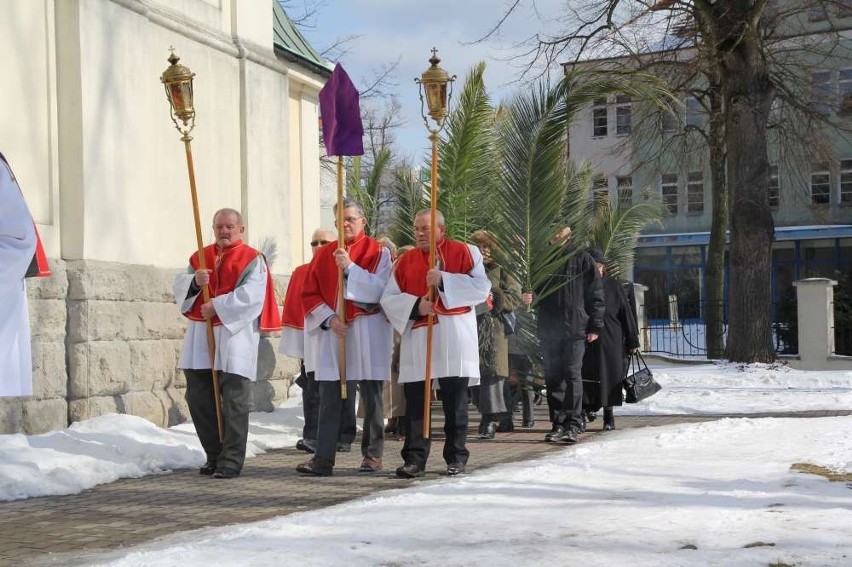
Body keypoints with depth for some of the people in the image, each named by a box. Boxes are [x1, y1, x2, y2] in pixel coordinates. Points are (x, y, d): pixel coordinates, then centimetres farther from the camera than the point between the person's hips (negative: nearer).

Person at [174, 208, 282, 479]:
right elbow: (179, 286, 8)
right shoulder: (200, 257, 15)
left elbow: (250, 296, -15)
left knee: (233, 402, -5)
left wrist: (217, 306, -16)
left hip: (234, 336, -6)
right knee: (198, 399, 8)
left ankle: (231, 461, 1)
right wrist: (194, 281, -12)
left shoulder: (252, 260, -2)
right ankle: (214, 455, 21)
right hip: (200, 336, 6)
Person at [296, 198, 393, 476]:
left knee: (371, 396, 4)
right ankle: (323, 458, 0)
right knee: (330, 397, 0)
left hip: (367, 334, -3)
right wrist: (329, 318, -7)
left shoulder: (378, 252, 0)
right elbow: (309, 293, 7)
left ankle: (373, 454, 14)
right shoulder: (324, 254, 10)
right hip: (332, 332, 3)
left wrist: (350, 267, -20)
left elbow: (379, 289, -13)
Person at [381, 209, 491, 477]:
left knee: (455, 402, 4)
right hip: (416, 338, 3)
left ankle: (456, 457, 13)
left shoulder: (464, 252, 4)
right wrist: (415, 305, -11)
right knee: (415, 401, 0)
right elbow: (388, 299, 7)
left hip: (453, 338, -2)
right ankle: (415, 459, 3)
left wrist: (444, 280, -16)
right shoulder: (405, 260, 12)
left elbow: (481, 287, -8)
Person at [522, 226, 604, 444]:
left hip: (574, 328, -4)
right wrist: (527, 297, -5)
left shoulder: (581, 258, 2)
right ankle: (558, 423, 12)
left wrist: (595, 326, -6)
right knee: (552, 377, 5)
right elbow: (534, 290, 20)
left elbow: (596, 293, 0)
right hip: (548, 328, 4)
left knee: (572, 375, -7)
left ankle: (574, 424, -5)